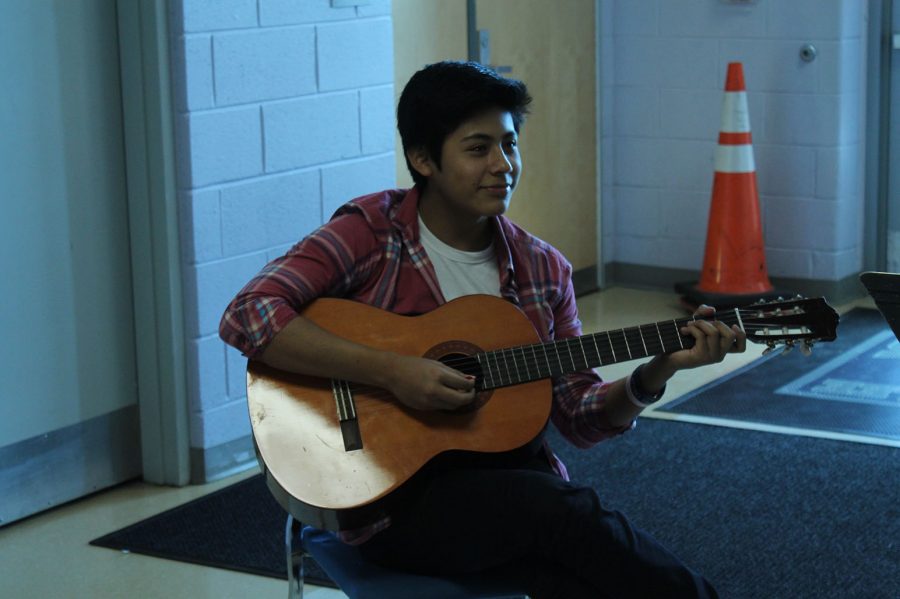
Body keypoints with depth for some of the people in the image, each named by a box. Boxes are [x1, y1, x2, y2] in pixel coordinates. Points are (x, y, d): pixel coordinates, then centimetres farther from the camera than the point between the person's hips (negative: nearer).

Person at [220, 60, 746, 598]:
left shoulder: (542, 268, 10)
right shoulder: (371, 232, -4)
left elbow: (582, 417, 12)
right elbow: (248, 317, -18)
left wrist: (657, 372, -7)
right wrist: (391, 371, -23)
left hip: (508, 474, 4)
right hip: (393, 492, -4)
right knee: (570, 510, -30)